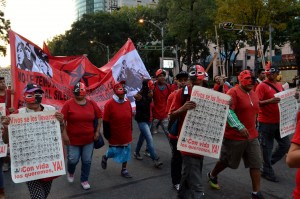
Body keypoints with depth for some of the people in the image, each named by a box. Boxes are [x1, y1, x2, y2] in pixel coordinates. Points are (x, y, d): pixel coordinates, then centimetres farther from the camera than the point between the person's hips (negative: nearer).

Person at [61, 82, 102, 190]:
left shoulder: (92, 103, -1)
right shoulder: (68, 104, -9)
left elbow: (99, 117, 7)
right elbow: (62, 120, -8)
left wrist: (97, 131, 2)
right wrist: (64, 135, -11)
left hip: (89, 139, 2)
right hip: (73, 139, -2)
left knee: (87, 161, 10)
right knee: (73, 160, 7)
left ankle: (84, 180, 31)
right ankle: (70, 172, 42)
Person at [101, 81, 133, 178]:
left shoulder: (127, 102, -1)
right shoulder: (109, 104, -17)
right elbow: (105, 121, -13)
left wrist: (130, 130, 14)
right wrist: (107, 135, -10)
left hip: (126, 135, 5)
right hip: (115, 135, -5)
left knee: (126, 152, 12)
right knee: (114, 152, 8)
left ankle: (124, 170, 29)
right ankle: (105, 157, 41)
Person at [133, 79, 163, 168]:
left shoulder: (149, 94, 8)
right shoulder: (140, 95, -15)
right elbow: (143, 106, -24)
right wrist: (149, 98, -26)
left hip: (148, 119, 8)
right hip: (142, 120, -8)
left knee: (142, 136, 20)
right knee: (150, 139, -14)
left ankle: (136, 152, 39)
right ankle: (155, 160, -13)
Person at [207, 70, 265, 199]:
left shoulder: (253, 94, 11)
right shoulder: (233, 92, -16)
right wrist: (239, 127, -33)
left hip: (252, 136, 7)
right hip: (234, 135, -7)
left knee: (256, 164, 5)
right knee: (226, 161, 10)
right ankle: (212, 175, 38)